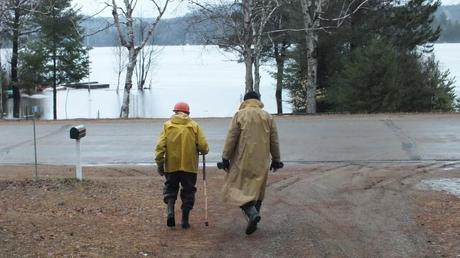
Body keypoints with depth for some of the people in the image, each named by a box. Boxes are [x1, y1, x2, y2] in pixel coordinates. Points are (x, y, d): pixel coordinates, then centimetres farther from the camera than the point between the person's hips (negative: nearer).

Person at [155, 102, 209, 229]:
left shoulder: (167, 126, 0)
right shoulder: (194, 126, -1)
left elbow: (160, 147, -6)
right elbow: (204, 147, -7)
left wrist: (159, 164, 1)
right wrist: (203, 151, 15)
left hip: (171, 166, 1)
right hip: (189, 166, 0)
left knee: (170, 189, 17)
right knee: (188, 192, 11)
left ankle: (170, 211, -5)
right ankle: (185, 220, 12)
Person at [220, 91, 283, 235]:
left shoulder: (240, 115, -3)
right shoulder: (267, 117, 7)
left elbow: (231, 138, -7)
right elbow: (274, 140, 8)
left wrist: (225, 157, -2)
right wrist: (276, 159, 17)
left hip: (243, 160, -4)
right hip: (261, 161, 4)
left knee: (239, 187, 0)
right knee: (257, 189, 13)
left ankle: (252, 213, -22)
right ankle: (253, 218, 14)